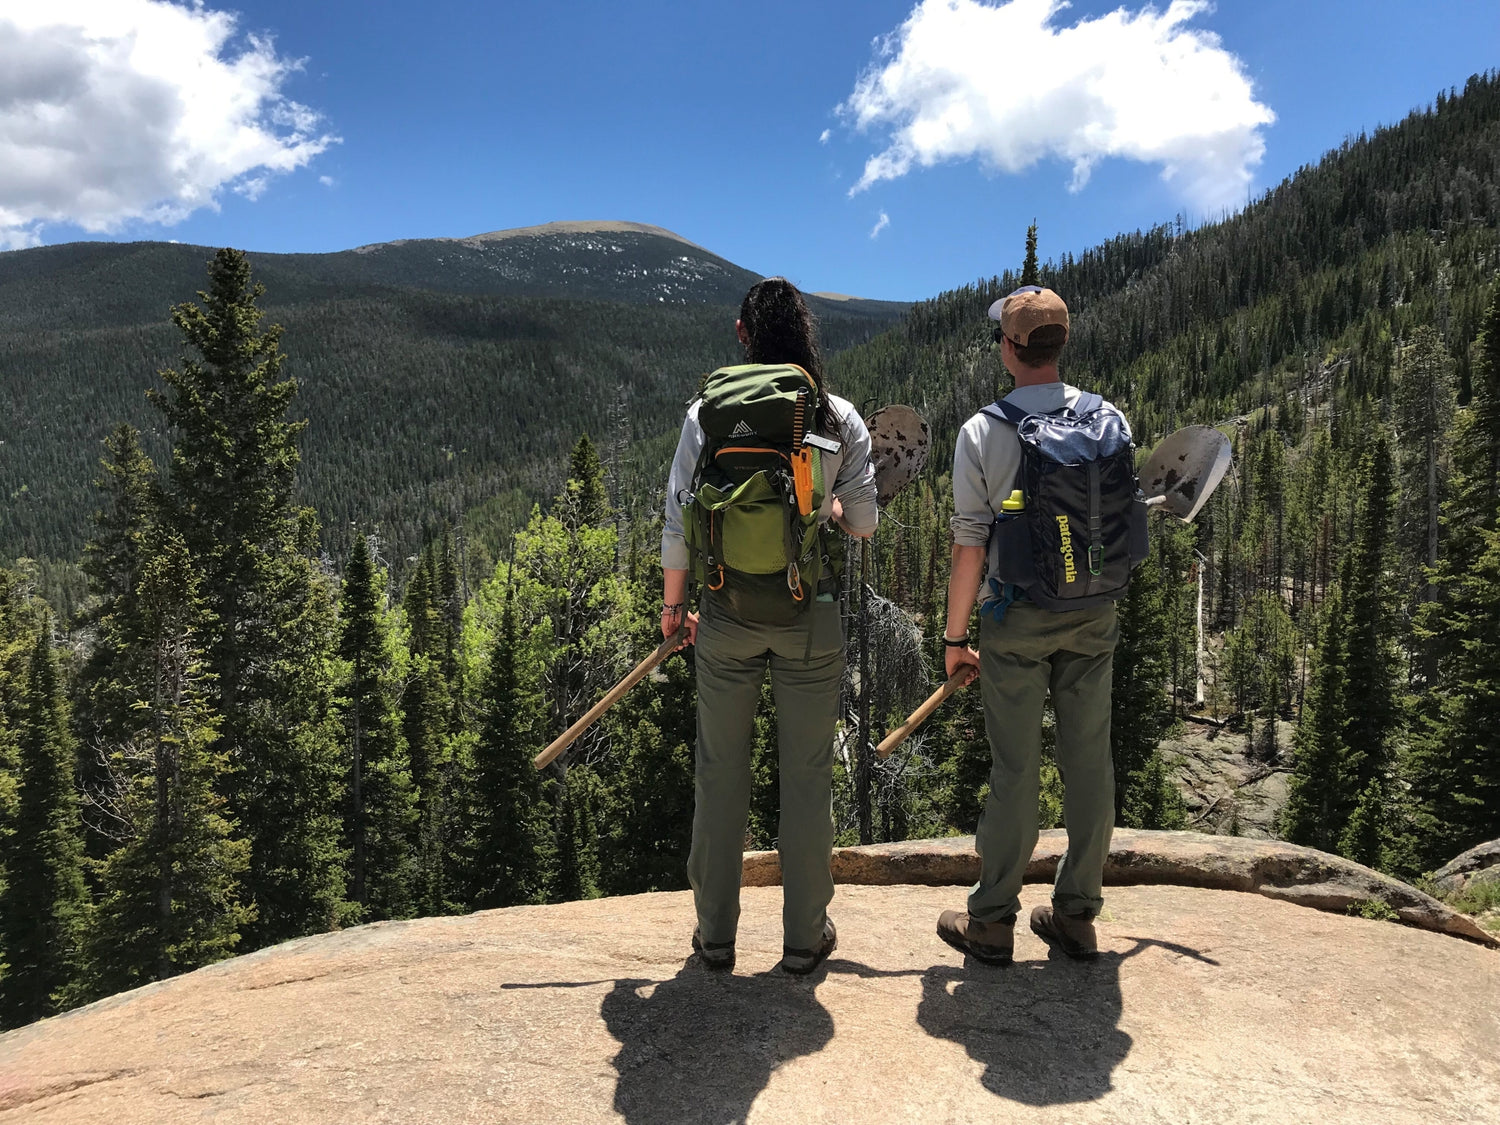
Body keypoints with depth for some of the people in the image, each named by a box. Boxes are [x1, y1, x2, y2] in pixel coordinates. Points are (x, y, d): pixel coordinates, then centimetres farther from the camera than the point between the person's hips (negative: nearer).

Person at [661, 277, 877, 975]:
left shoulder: (709, 413, -3)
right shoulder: (841, 419, -2)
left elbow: (679, 521, -3)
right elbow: (863, 523, 1)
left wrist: (673, 606, 9)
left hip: (727, 613, 0)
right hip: (812, 614, 0)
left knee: (720, 772, 12)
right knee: (807, 774, 11)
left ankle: (715, 935, 24)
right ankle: (805, 937, 23)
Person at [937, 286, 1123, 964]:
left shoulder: (983, 432, -10)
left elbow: (969, 546, -11)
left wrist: (954, 636, -2)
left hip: (1016, 619, -3)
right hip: (1094, 617, 4)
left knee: (1015, 769, 4)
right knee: (1089, 762, 10)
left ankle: (992, 922, 16)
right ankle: (1077, 914, 23)